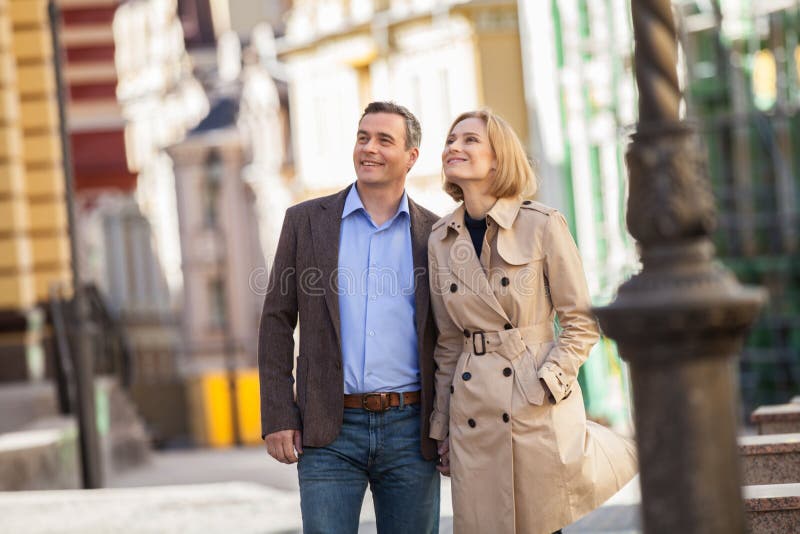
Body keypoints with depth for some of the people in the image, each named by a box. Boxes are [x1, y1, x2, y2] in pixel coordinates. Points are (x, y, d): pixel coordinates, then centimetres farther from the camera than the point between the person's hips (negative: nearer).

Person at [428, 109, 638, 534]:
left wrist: (546, 384, -12)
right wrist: (442, 425, 13)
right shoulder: (440, 240, 9)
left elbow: (581, 323, -1)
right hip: (473, 411, 4)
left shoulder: (542, 226, -3)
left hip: (540, 408, -4)